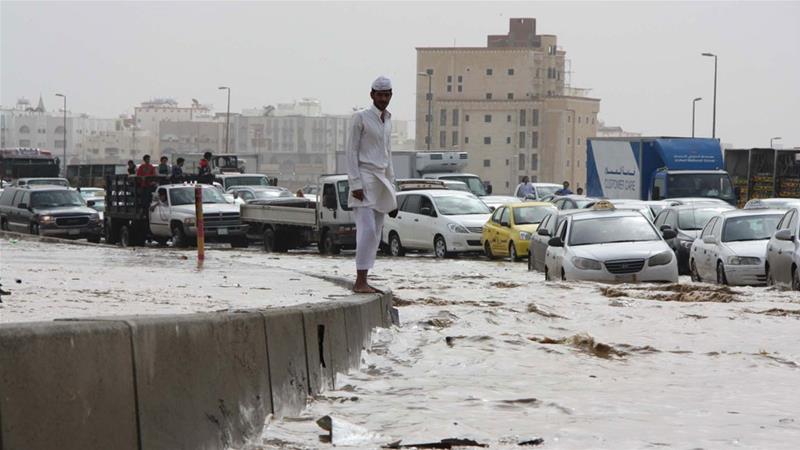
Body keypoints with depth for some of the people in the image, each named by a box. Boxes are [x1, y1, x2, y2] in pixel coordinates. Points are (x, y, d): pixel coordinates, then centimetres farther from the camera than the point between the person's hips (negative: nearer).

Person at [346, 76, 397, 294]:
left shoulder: (387, 120, 17)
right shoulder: (361, 118, -5)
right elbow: (351, 151, -8)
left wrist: (391, 186, 19)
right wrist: (356, 184, -15)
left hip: (381, 181, 8)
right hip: (364, 180, -7)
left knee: (375, 234, 3)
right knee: (367, 230, -16)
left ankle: (363, 281, 4)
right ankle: (360, 281, -18)